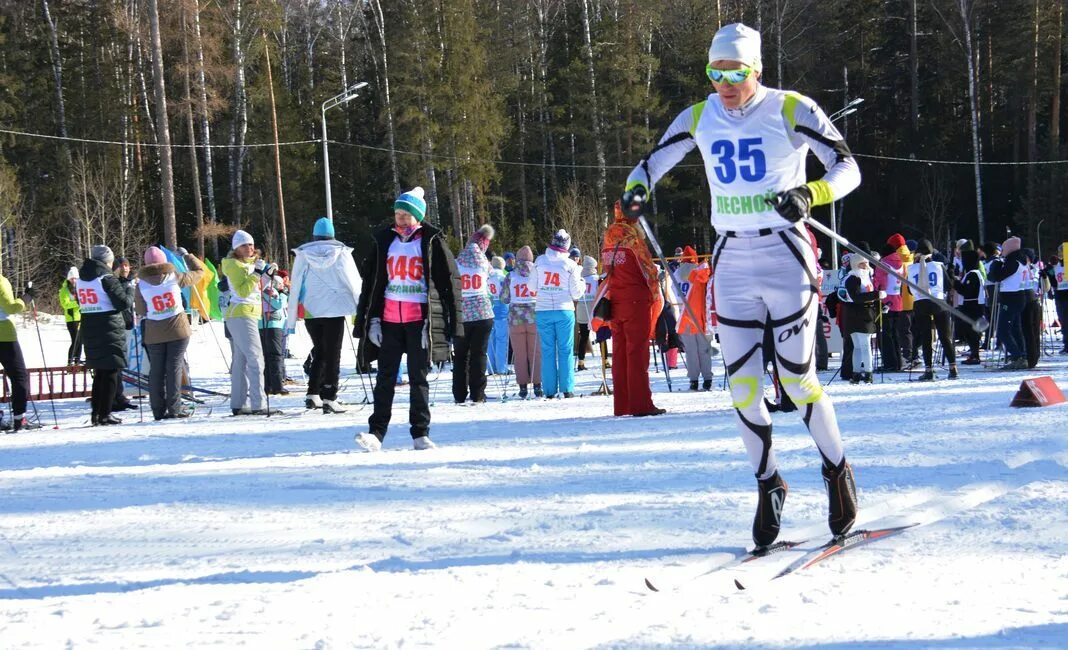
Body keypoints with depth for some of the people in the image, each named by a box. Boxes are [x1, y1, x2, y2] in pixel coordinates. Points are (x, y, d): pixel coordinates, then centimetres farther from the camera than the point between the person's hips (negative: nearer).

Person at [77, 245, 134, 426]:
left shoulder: (81, 279, 10)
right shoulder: (107, 278, -12)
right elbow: (123, 303, -15)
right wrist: (129, 289, 5)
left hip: (89, 332, 7)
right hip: (110, 330, -7)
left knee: (99, 373, 16)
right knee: (111, 372, -1)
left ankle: (96, 413, 15)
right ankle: (105, 414, -4)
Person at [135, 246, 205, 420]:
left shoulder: (141, 284, -3)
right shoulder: (174, 277, -5)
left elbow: (140, 311, 4)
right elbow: (199, 272, 9)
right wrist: (187, 256, 24)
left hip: (154, 334, 1)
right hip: (178, 330, -1)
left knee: (156, 370, 8)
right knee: (174, 368, 1)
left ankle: (158, 410, 7)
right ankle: (174, 408, -4)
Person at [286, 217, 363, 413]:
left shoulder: (303, 255, 2)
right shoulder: (342, 254, -1)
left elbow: (295, 287, 3)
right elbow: (355, 283, 2)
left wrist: (291, 320, 8)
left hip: (310, 311, 2)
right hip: (335, 309, -2)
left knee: (319, 352, 17)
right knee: (333, 353, 2)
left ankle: (313, 394, 8)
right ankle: (329, 398, -4)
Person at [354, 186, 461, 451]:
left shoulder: (432, 243, 1)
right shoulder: (384, 241, 11)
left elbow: (449, 282, 1)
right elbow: (370, 282, 14)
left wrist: (452, 323, -5)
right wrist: (371, 320, 7)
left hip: (420, 320, -2)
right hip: (389, 320, 2)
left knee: (419, 377, 3)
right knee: (385, 377, -2)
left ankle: (420, 434, 8)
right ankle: (376, 432, -4)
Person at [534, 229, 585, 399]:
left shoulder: (540, 261, -1)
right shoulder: (570, 265, -5)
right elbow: (576, 293, 0)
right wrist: (581, 281, 18)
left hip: (543, 311, 1)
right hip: (564, 310, -1)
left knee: (547, 350, 4)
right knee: (566, 350, 5)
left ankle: (550, 391, 2)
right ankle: (567, 389, 0)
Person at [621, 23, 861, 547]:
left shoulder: (791, 110, -7)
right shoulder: (699, 119, 6)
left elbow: (847, 169, -7)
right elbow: (651, 163, 13)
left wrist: (808, 194, -27)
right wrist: (637, 189, -10)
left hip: (786, 256, -4)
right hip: (732, 262, 4)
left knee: (797, 378, -5)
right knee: (742, 385, -1)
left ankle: (837, 471, 16)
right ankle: (768, 484, 16)